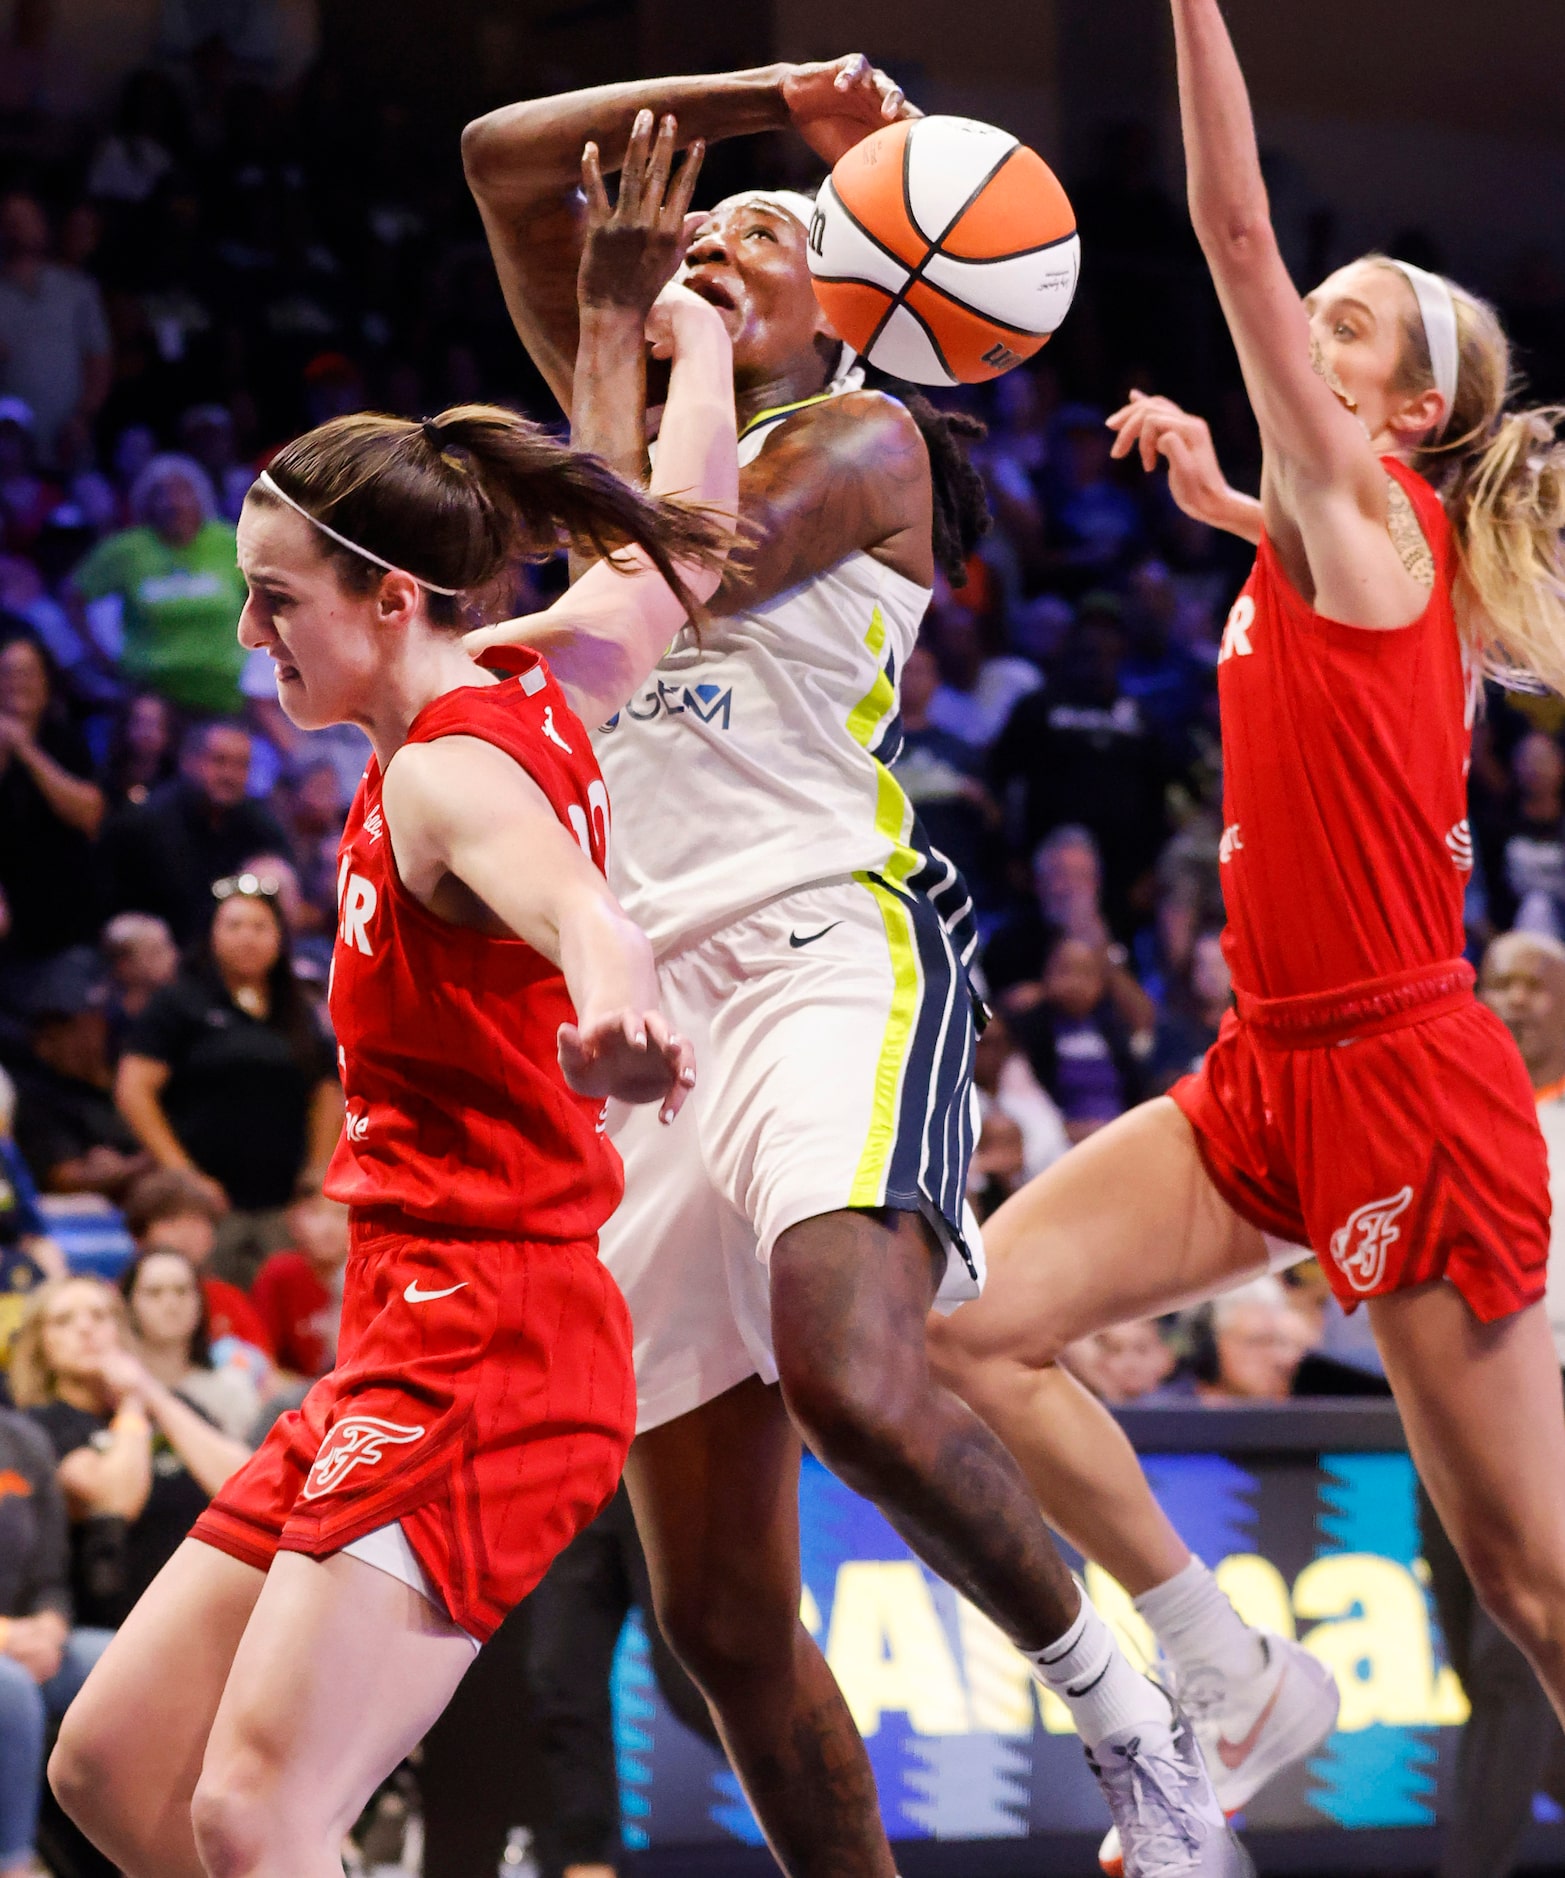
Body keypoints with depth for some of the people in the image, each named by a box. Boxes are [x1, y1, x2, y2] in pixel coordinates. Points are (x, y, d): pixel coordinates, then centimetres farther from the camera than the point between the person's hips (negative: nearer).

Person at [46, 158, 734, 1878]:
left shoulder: (444, 772, -15)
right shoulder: (538, 697, 10)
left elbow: (574, 898, -38)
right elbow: (684, 543, 27)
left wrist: (610, 997, -61)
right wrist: (697, 344, 44)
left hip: (479, 1347, -10)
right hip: (416, 1345, 10)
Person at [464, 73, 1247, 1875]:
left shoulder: (862, 439, 7)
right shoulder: (650, 425, 25)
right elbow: (505, 156, 21)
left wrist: (614, 330, 4)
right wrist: (759, 98, 13)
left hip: (829, 948, -7)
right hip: (653, 1003, 7)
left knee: (854, 1380, -34)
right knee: (719, 1611, 1)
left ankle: (1116, 1704, -16)